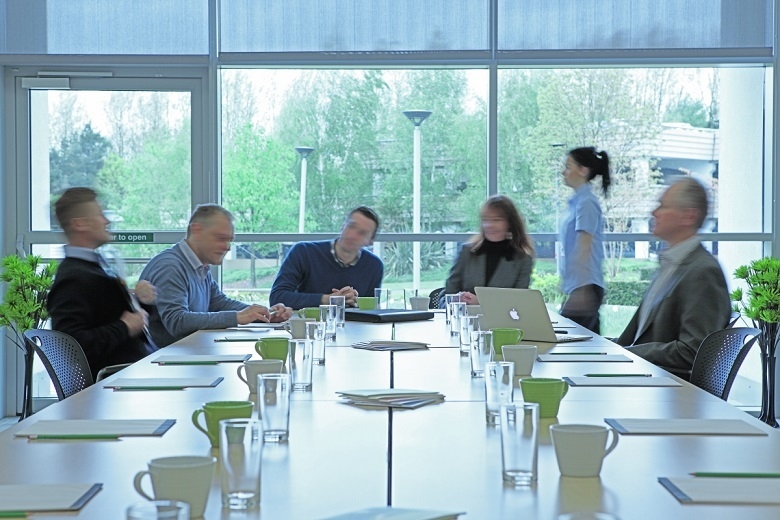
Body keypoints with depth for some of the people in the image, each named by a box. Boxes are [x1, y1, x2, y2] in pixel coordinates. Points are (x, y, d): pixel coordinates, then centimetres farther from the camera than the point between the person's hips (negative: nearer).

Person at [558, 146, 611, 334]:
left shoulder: (586, 203, -12)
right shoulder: (578, 201, 15)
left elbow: (583, 250, -16)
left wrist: (576, 292, -17)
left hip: (584, 288, -9)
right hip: (582, 288, 9)